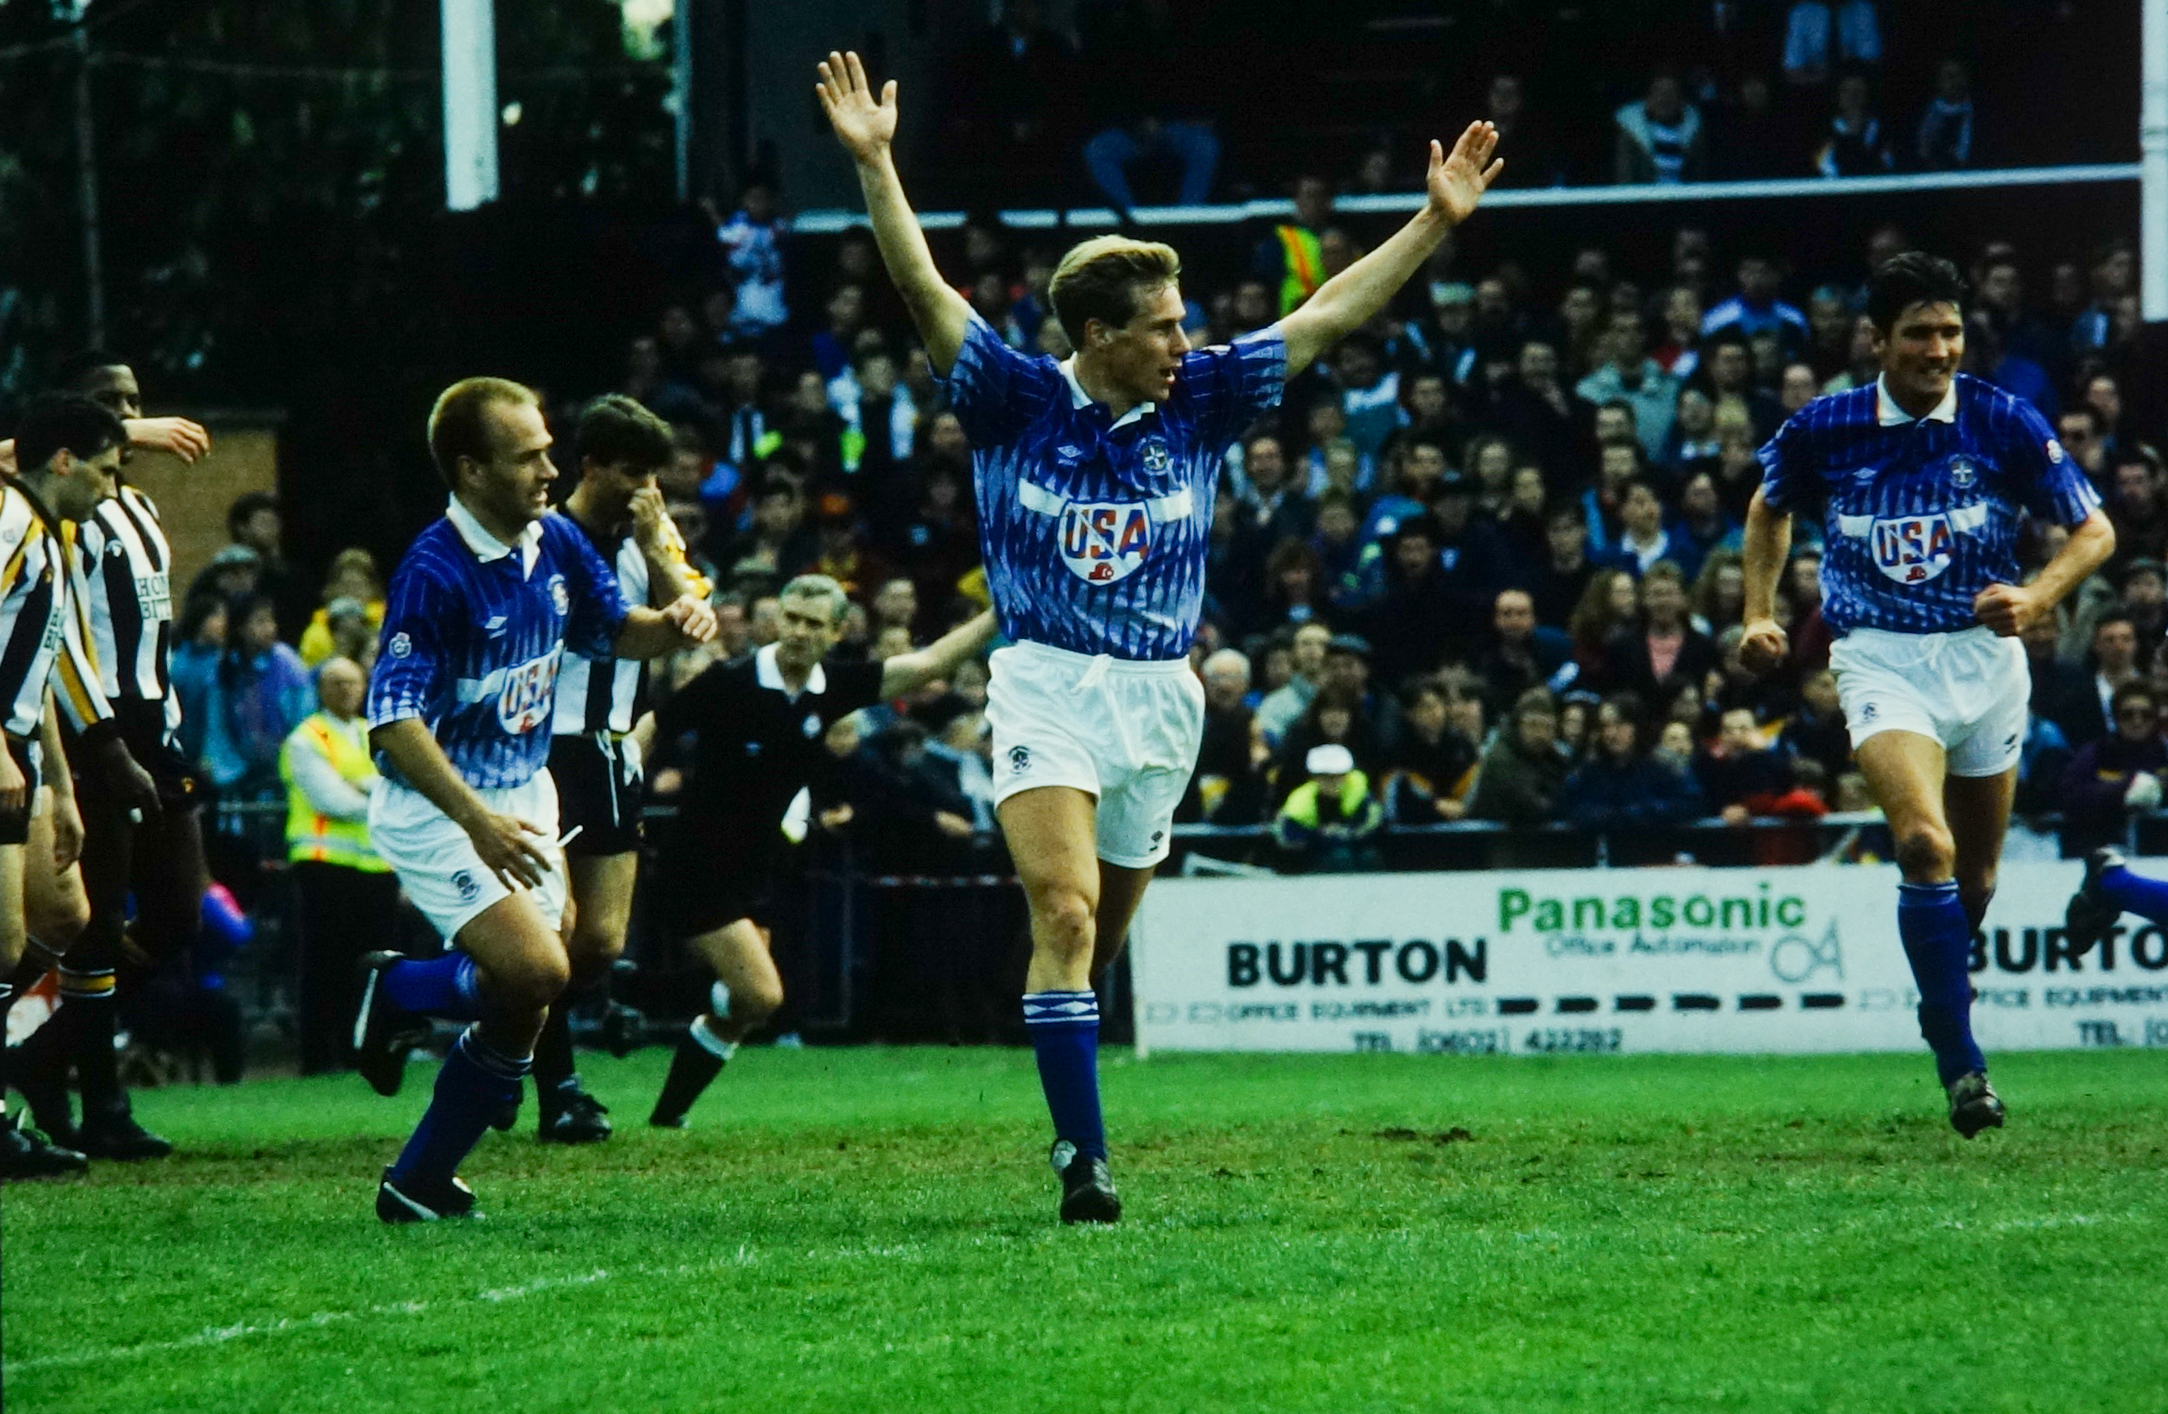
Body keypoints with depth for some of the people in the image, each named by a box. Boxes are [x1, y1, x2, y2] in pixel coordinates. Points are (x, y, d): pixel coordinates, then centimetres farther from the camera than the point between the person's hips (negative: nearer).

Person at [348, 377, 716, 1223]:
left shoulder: (556, 544, 1)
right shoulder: (435, 573, -23)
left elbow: (615, 629, 17)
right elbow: (395, 719, -27)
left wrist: (673, 627, -7)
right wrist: (477, 821, -36)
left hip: (524, 799, 8)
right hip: (435, 811, -8)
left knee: (520, 1017, 5)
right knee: (536, 970, -24)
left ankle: (418, 1184, 18)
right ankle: (397, 993, 5)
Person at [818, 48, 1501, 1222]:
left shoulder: (1197, 403, 5)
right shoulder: (1019, 401, -3)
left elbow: (1327, 317, 8)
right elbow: (926, 290, -9)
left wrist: (1436, 219, 6)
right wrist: (874, 165, -18)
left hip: (1160, 698, 4)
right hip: (1046, 688, -4)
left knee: (1099, 941, 11)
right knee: (1064, 914, -18)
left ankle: (1071, 1115, 31)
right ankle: (1083, 1159, -21)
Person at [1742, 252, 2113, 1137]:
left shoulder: (2003, 424, -6)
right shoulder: (1823, 430, -4)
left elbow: (2094, 530, 0)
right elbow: (1770, 508, 18)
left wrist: (2035, 600, -17)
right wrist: (1759, 613, 9)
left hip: (1984, 657, 2)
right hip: (1881, 660, -2)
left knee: (1973, 879, 12)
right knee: (1925, 844, -24)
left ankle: (1945, 997, 44)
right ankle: (1960, 1062, -17)